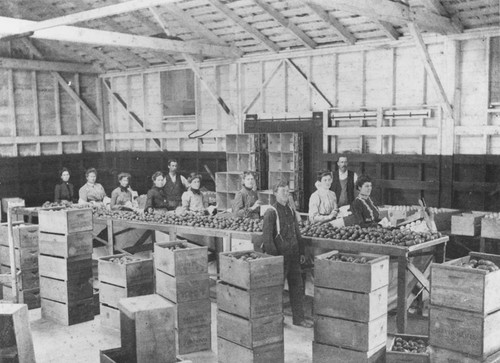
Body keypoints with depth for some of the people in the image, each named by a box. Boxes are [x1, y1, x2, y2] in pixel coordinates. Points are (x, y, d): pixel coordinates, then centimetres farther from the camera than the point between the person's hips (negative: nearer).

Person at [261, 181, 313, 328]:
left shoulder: (290, 211, 12)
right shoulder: (271, 212, -11)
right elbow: (267, 237, -14)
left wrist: (301, 252, 15)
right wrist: (274, 255, -18)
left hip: (293, 256, 7)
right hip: (279, 256, -7)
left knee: (297, 287, 10)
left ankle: (298, 318, 20)